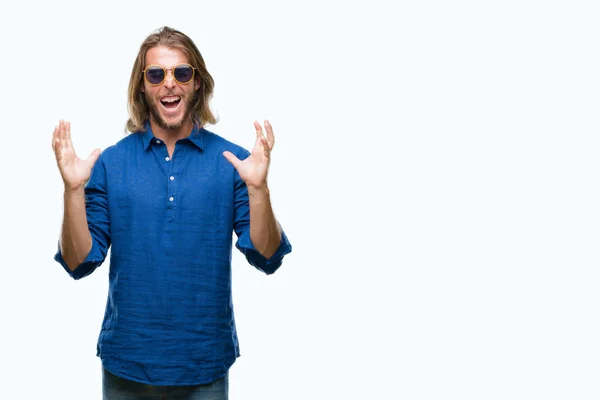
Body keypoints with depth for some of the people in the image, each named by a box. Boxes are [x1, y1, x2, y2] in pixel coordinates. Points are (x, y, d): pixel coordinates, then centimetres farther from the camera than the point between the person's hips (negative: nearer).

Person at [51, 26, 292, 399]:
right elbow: (79, 263, -4)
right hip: (127, 364, 1)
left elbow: (267, 258, -8)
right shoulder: (110, 163, -2)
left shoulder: (233, 160, -4)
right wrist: (74, 189, -18)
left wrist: (258, 188, -23)